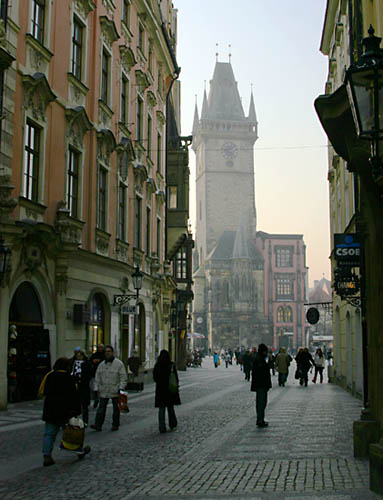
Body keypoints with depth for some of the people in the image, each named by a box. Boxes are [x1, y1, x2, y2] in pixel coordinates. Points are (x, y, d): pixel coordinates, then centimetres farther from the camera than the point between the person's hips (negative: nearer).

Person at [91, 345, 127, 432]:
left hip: (115, 391, -3)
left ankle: (115, 425, 18)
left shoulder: (119, 363, -4)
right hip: (103, 391, 3)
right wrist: (96, 388, 6)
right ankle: (98, 425, -3)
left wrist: (121, 387, -15)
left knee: (116, 408, 7)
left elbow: (123, 377, -6)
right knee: (101, 408, -2)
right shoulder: (101, 364, 11)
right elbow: (97, 377, 13)